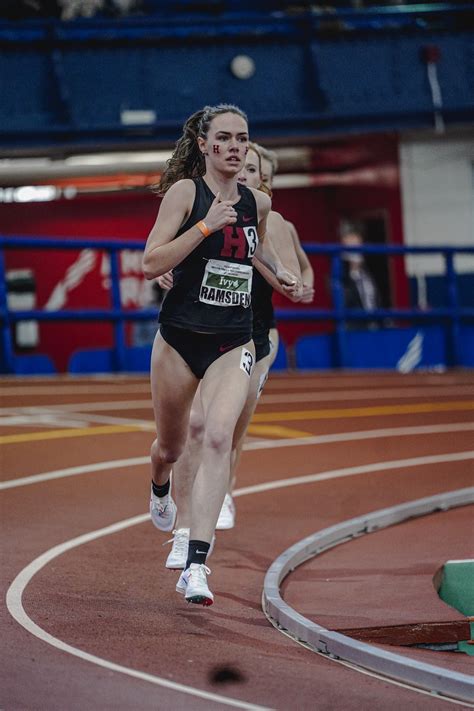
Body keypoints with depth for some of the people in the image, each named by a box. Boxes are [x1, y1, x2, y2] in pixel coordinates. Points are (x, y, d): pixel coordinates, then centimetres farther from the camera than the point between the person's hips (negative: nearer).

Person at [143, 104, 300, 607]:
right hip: (180, 338, -2)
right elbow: (151, 264, -15)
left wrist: (278, 269, 12)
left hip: (233, 343, 2)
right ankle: (160, 488, 56)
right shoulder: (185, 191, -7)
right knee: (170, 446, 16)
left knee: (218, 437, -22)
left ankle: (196, 565, -27)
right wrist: (205, 226, -22)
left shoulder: (258, 202, 7)